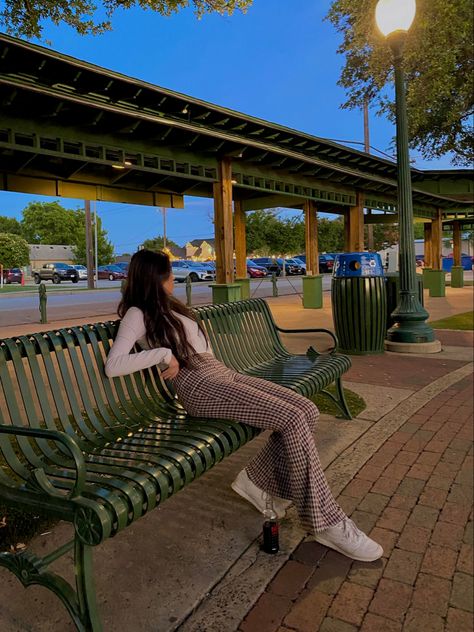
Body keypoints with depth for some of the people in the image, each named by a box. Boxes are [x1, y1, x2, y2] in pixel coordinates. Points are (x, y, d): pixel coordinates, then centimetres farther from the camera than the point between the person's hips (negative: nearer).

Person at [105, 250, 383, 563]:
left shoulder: (169, 306, 24)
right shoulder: (137, 314, 0)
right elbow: (113, 366, -13)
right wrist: (164, 353, -15)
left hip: (222, 372, 8)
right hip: (200, 386, -8)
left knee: (308, 410, -10)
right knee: (292, 419, -23)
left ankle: (258, 480, 2)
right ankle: (328, 522, -12)